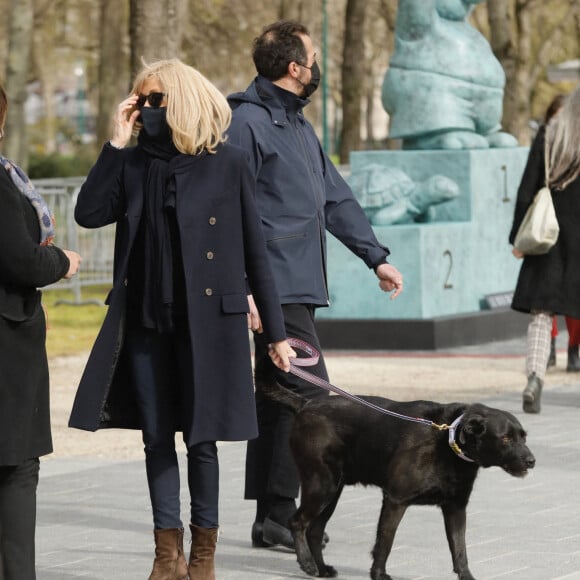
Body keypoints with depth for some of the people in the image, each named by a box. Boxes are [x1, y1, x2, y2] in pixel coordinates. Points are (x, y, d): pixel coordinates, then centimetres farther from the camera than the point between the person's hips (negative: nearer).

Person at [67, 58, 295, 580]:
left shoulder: (228, 163, -2)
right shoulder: (133, 163, 7)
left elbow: (254, 251, 1)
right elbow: (89, 214, -8)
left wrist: (276, 333, 1)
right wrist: (117, 143, -9)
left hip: (208, 320, -3)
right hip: (146, 320, 3)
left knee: (201, 437, 2)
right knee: (156, 436, 6)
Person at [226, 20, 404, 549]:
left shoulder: (298, 125, 19)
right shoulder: (248, 120, -11)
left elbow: (336, 199, 26)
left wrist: (376, 257, 24)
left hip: (300, 283, 10)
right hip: (274, 287, -10)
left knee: (277, 395, 11)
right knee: (309, 392, -13)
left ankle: (269, 515, 15)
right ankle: (279, 512, -9)